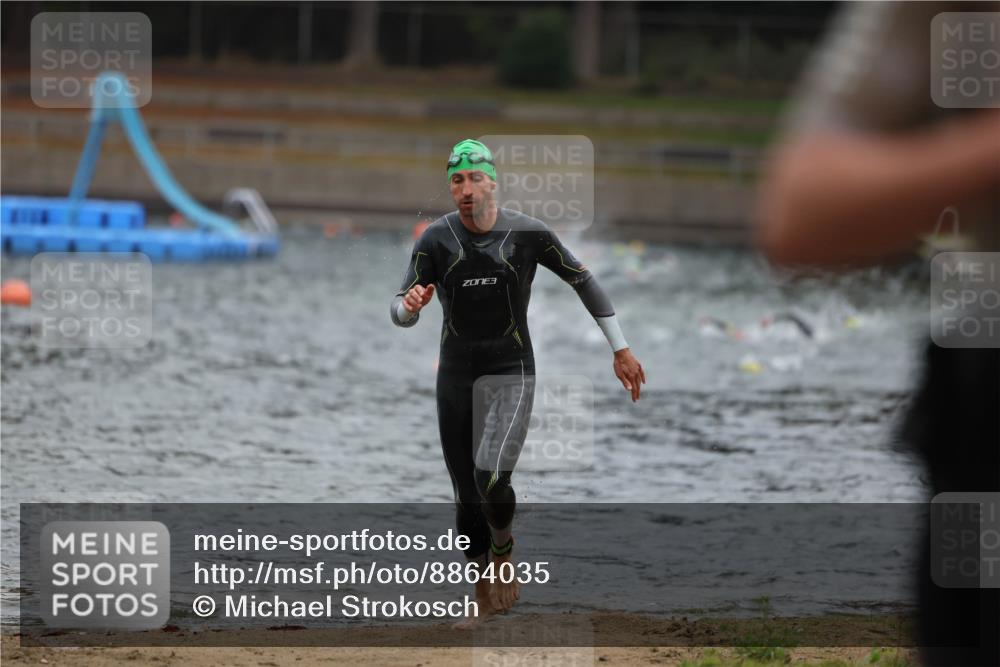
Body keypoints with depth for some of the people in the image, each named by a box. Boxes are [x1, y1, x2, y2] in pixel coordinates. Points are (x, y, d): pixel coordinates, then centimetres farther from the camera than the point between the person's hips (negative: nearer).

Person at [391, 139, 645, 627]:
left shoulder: (529, 234, -9)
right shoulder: (435, 239, -7)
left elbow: (583, 280, 4)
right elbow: (401, 315, -8)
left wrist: (621, 350, 7)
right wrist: (410, 304, -34)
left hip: (511, 375, -3)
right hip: (455, 379, 3)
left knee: (491, 480, -25)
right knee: (467, 497, 7)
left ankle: (504, 550, 7)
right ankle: (485, 600, 25)